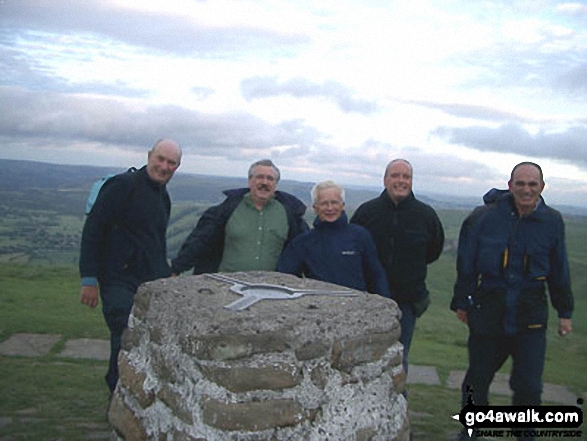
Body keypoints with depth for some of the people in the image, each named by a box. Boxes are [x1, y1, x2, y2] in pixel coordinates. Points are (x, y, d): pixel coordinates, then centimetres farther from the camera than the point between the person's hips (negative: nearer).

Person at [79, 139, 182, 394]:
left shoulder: (163, 197, 16)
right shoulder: (124, 185, -9)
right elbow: (92, 229, -12)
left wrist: (166, 275, 21)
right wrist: (89, 279, -15)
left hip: (154, 284, 8)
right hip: (121, 283, -7)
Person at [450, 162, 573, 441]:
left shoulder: (552, 222, -1)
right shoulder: (485, 218, -7)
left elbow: (559, 271, 9)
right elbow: (466, 265, 1)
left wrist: (564, 312, 11)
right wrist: (462, 303, 4)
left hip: (531, 320, 1)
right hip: (488, 314, 0)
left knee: (529, 386, -1)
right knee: (478, 379, 12)